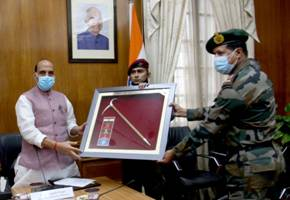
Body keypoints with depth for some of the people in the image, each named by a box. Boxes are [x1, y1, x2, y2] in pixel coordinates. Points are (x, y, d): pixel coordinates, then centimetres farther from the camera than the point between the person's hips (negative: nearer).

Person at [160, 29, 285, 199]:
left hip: (253, 164, -10)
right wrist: (186, 112, 12)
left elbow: (211, 125, -21)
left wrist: (175, 152, -15)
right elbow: (218, 112, 15)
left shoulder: (243, 84, -23)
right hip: (258, 158, 10)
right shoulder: (251, 74, 10)